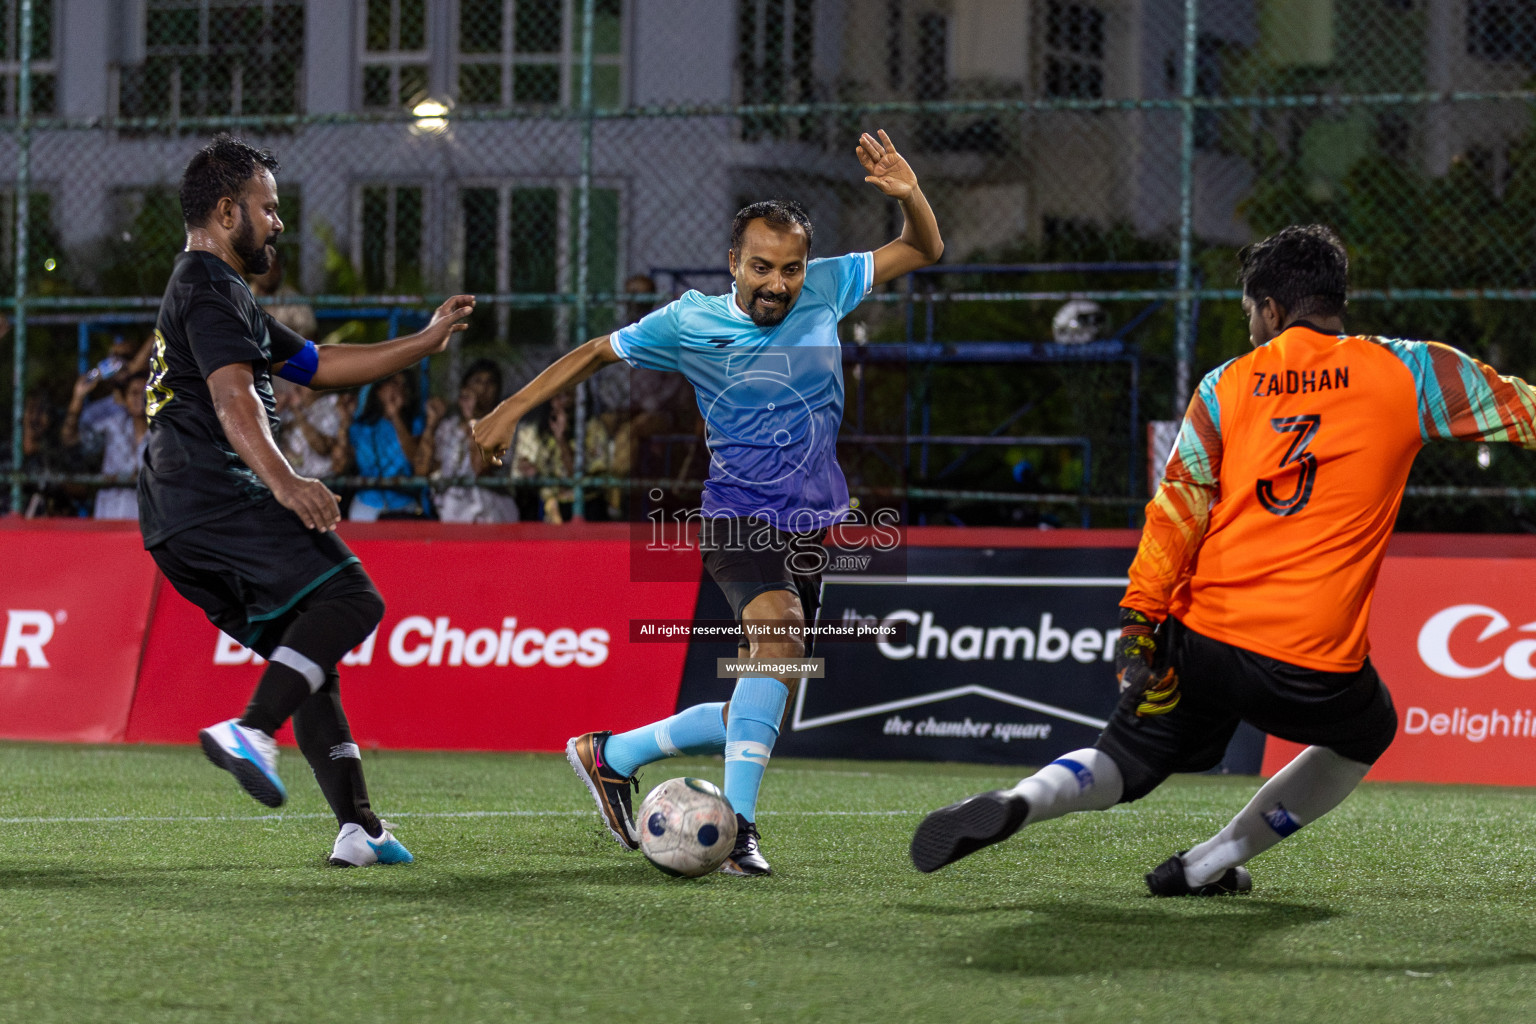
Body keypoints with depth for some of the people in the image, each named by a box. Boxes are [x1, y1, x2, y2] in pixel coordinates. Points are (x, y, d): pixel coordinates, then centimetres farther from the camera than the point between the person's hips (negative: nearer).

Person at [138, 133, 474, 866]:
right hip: (212, 495, -11)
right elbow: (233, 397, -23)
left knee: (305, 653, 10)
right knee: (350, 598, -18)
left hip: (179, 525, 11)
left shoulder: (217, 293, 29)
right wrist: (282, 481, -37)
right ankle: (251, 732, -32)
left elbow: (318, 365, 35)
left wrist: (426, 342, 31)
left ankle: (357, 827, 5)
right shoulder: (208, 288, -5)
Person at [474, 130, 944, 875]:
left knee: (761, 714, 6)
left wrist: (908, 195, -11)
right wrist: (512, 410, 5)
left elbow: (923, 251, 10)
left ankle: (610, 755, 26)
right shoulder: (691, 323, -6)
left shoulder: (824, 290, 2)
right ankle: (736, 825, -34)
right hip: (737, 517, -5)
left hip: (809, 527, 5)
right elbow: (597, 352, 8)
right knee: (780, 634, -34)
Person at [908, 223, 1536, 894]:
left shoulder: (1227, 385, 8)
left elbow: (1176, 511, 1)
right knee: (1365, 734, 30)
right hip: (1316, 662, -2)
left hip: (1204, 637, 2)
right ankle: (1206, 867, 21)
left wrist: (1139, 622, -1)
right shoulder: (1403, 372, 3)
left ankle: (1017, 802, -17)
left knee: (1125, 763, 18)